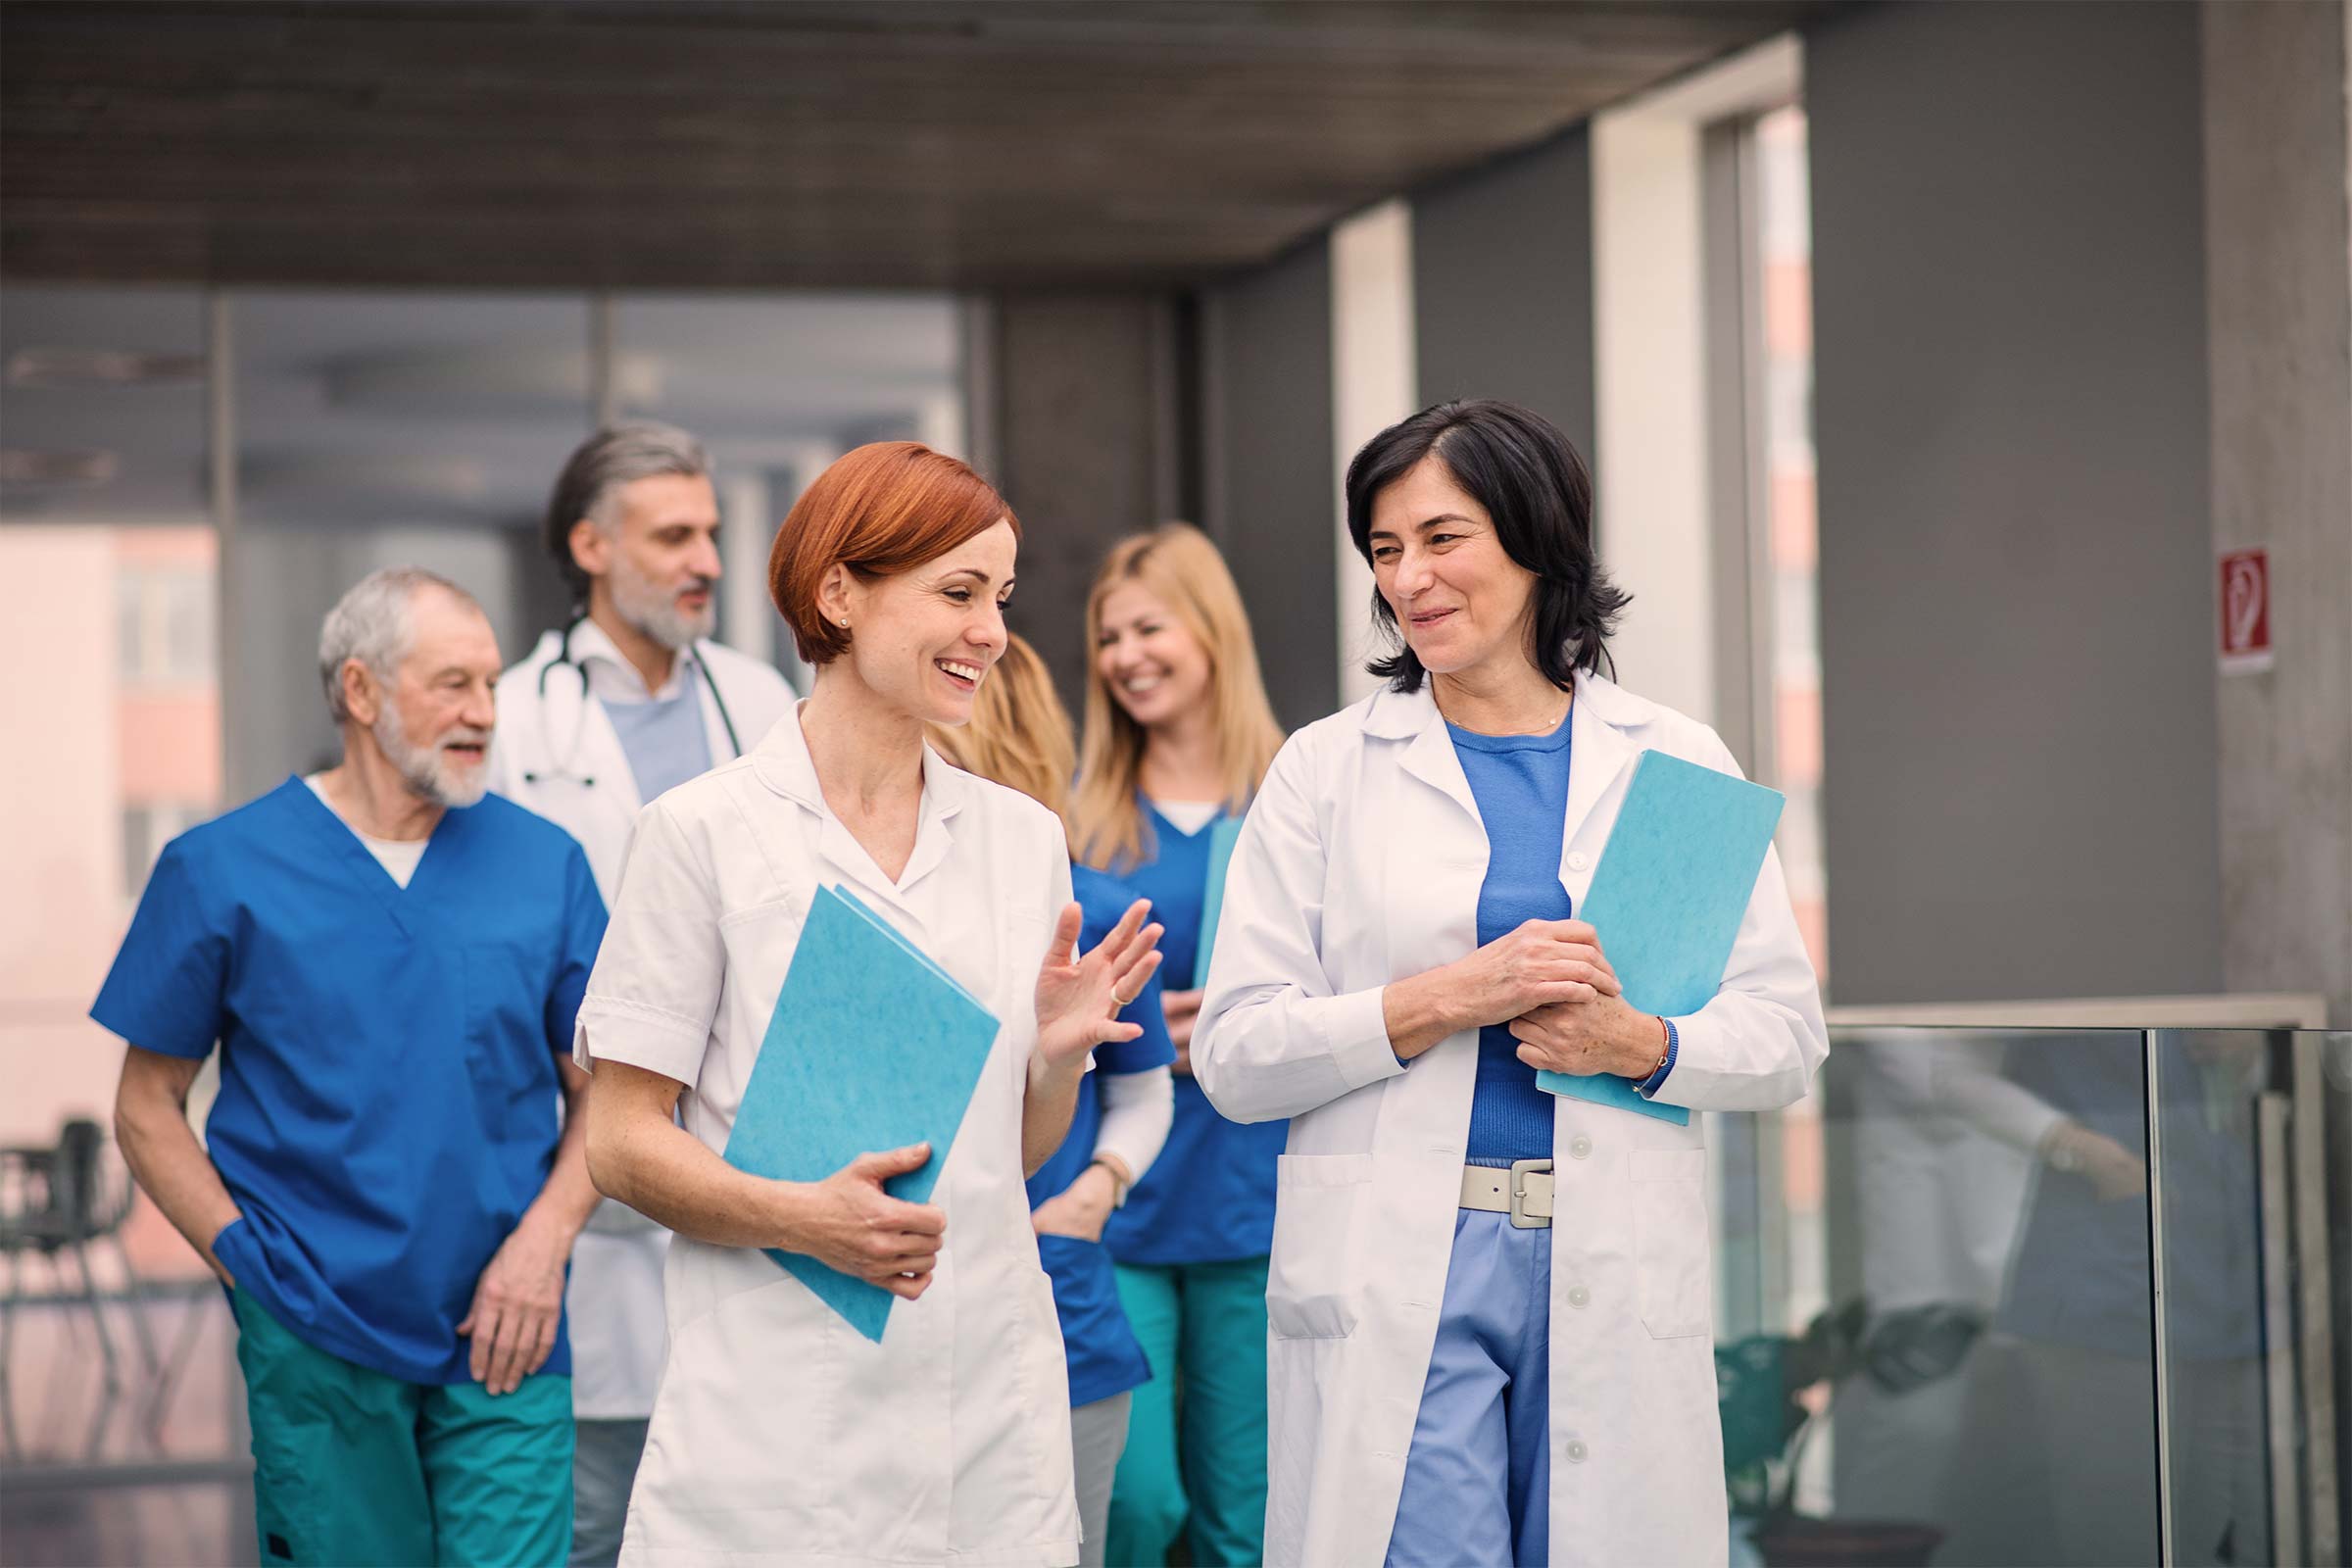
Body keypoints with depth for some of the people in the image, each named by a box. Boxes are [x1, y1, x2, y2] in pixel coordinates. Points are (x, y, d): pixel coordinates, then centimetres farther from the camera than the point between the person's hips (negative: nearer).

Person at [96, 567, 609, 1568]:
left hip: (504, 1340, 1)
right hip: (316, 1345, -1)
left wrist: (543, 1240, -6)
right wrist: (248, 1261, -6)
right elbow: (148, 1108, 5)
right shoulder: (221, 870, 1)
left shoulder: (545, 864, 6)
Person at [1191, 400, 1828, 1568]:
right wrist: (1446, 999, -14)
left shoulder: (1676, 762, 8)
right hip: (1395, 1284, -1)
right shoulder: (1325, 771, 4)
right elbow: (1233, 1055, -2)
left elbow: (1786, 1033, 7)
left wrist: (1640, 1044, -13)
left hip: (1616, 1284, 2)